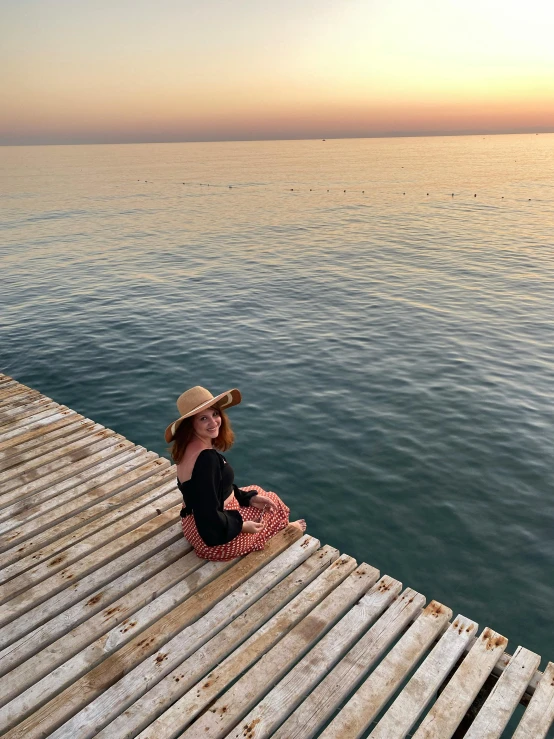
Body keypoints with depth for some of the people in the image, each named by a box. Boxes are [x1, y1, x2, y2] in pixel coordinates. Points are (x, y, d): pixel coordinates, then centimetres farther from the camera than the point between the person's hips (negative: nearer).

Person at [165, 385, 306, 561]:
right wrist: (241, 525, -16)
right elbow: (209, 519, -31)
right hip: (214, 534, -8)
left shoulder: (190, 446, -3)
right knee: (273, 504, 15)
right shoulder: (206, 458, -33)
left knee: (256, 492, 25)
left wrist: (248, 497, 5)